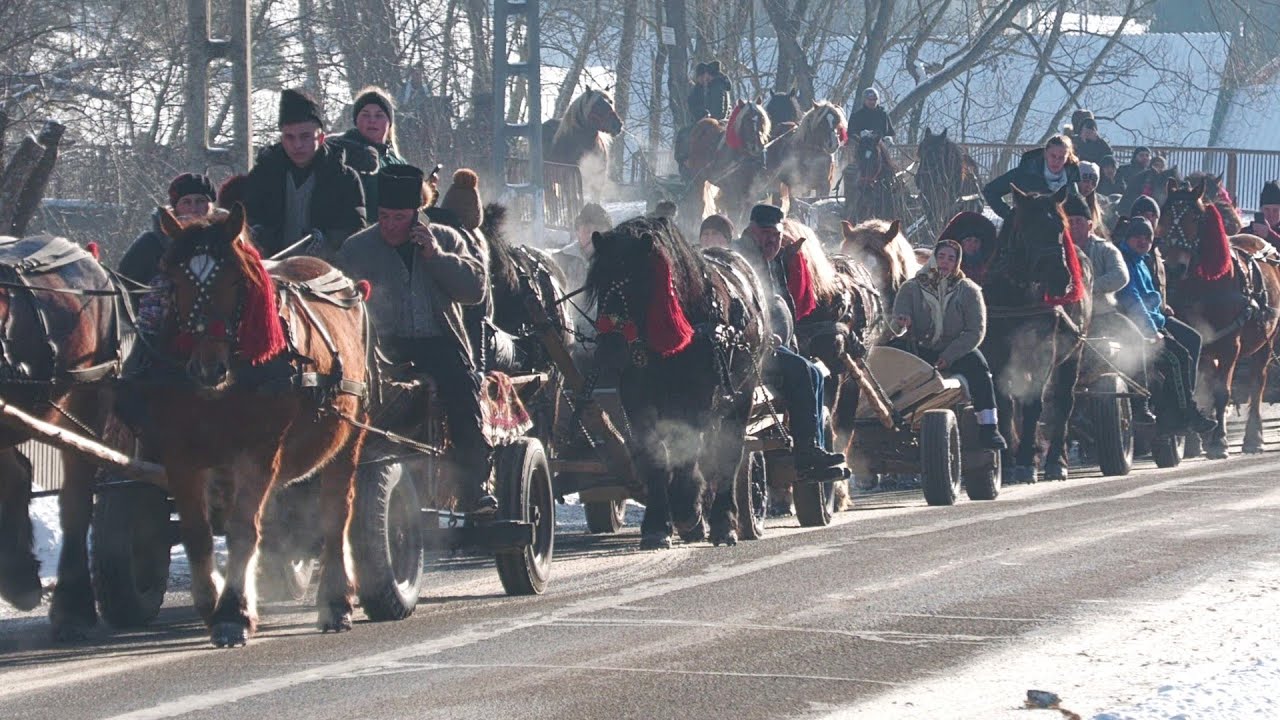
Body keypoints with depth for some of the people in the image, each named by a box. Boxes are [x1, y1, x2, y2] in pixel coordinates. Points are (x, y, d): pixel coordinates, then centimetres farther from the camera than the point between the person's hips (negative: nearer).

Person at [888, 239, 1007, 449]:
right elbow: (897, 327, -6)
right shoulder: (911, 288, 1)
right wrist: (900, 324, -33)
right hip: (920, 349, 0)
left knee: (978, 365, -28)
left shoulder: (968, 290, 0)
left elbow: (976, 331, -6)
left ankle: (988, 428, -31)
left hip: (957, 350, 0)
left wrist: (948, 356, -17)